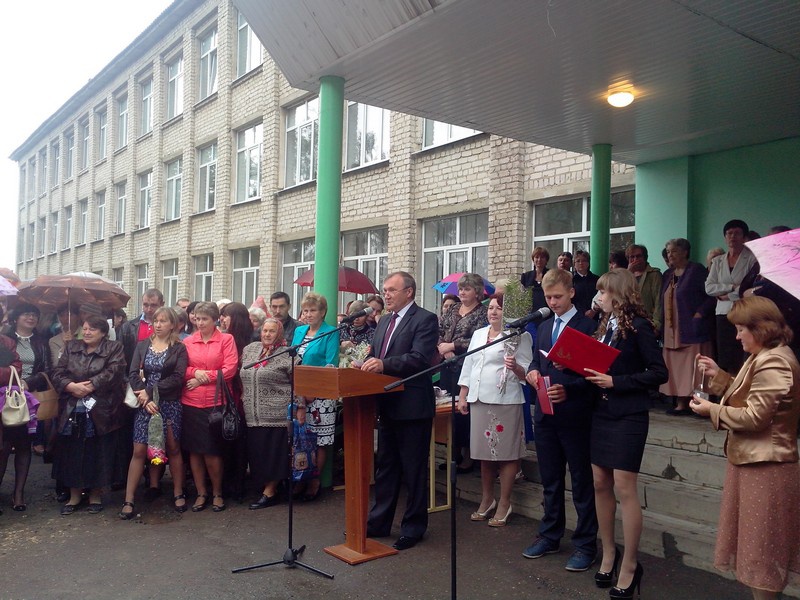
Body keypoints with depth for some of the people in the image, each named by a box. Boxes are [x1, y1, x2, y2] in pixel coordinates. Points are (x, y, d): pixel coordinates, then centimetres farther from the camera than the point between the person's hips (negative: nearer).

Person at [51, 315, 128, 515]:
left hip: (101, 412, -4)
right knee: (72, 454, 9)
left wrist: (89, 387, -20)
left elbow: (112, 373, -15)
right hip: (72, 411, 4)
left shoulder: (114, 349, -1)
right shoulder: (71, 347, 12)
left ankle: (96, 495, 20)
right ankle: (74, 495, 23)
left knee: (99, 454, 4)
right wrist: (72, 386, -14)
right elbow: (57, 373, 4)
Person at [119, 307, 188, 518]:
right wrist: (145, 399, -13)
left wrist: (150, 391, -14)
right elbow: (133, 375, 0)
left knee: (173, 448, 5)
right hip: (145, 403, 2)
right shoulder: (142, 345, 9)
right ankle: (128, 500, 3)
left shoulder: (179, 349, 0)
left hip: (170, 404, -2)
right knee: (139, 450, -1)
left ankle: (178, 493, 18)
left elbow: (178, 378, -11)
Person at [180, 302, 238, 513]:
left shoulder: (226, 339, 1)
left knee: (212, 451, 0)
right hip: (191, 402, 3)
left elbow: (230, 369, -6)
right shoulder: (187, 341, 9)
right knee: (194, 450, 8)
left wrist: (204, 378, -9)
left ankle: (217, 493, 20)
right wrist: (195, 372, -12)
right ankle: (201, 493, 22)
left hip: (216, 402, -3)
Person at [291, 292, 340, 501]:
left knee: (320, 439, -1)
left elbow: (331, 365, -10)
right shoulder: (299, 331, 15)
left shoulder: (331, 333, -3)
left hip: (320, 394, -5)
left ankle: (315, 481, 7)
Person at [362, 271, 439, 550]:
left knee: (414, 470, 4)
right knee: (385, 467, 17)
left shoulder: (425, 319, -10)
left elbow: (420, 358, -22)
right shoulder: (384, 322, 15)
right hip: (387, 405, 8)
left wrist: (384, 364, -31)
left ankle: (413, 527, 17)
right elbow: (376, 356, 17)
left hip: (412, 406, -8)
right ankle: (379, 522, 29)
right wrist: (367, 363, -6)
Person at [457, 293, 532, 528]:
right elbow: (468, 366, 17)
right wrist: (462, 396, 12)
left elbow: (526, 372, -5)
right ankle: (486, 500, 26)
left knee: (506, 454, 1)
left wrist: (515, 367, -26)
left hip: (505, 401, -5)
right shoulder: (478, 334, 16)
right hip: (479, 400, 6)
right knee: (484, 453, 13)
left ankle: (504, 504, 13)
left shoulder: (519, 336, -2)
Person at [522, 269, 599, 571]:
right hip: (545, 413, 6)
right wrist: (532, 371, -4)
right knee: (550, 479, 17)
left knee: (582, 482, 4)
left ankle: (585, 544, 15)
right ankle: (550, 535, 30)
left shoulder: (588, 326, -8)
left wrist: (568, 390, -24)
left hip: (574, 414, -6)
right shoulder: (543, 327, 14)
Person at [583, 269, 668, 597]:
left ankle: (630, 566, 9)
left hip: (628, 416, -7)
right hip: (602, 412, 7)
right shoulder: (606, 324, 10)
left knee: (624, 488, -4)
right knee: (600, 484, 10)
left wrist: (615, 382, -18)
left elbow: (659, 373, -14)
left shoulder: (639, 326, -11)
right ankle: (608, 554, 25)